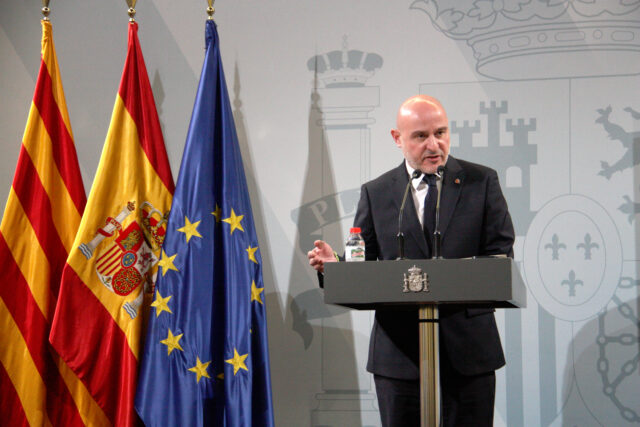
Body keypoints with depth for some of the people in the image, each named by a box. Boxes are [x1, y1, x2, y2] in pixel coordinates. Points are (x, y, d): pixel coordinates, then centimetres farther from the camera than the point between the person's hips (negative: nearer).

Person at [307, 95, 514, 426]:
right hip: (399, 346, 1)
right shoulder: (375, 193, 8)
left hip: (468, 345, 0)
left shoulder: (481, 181, 5)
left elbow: (501, 254, -1)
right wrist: (334, 266, -16)